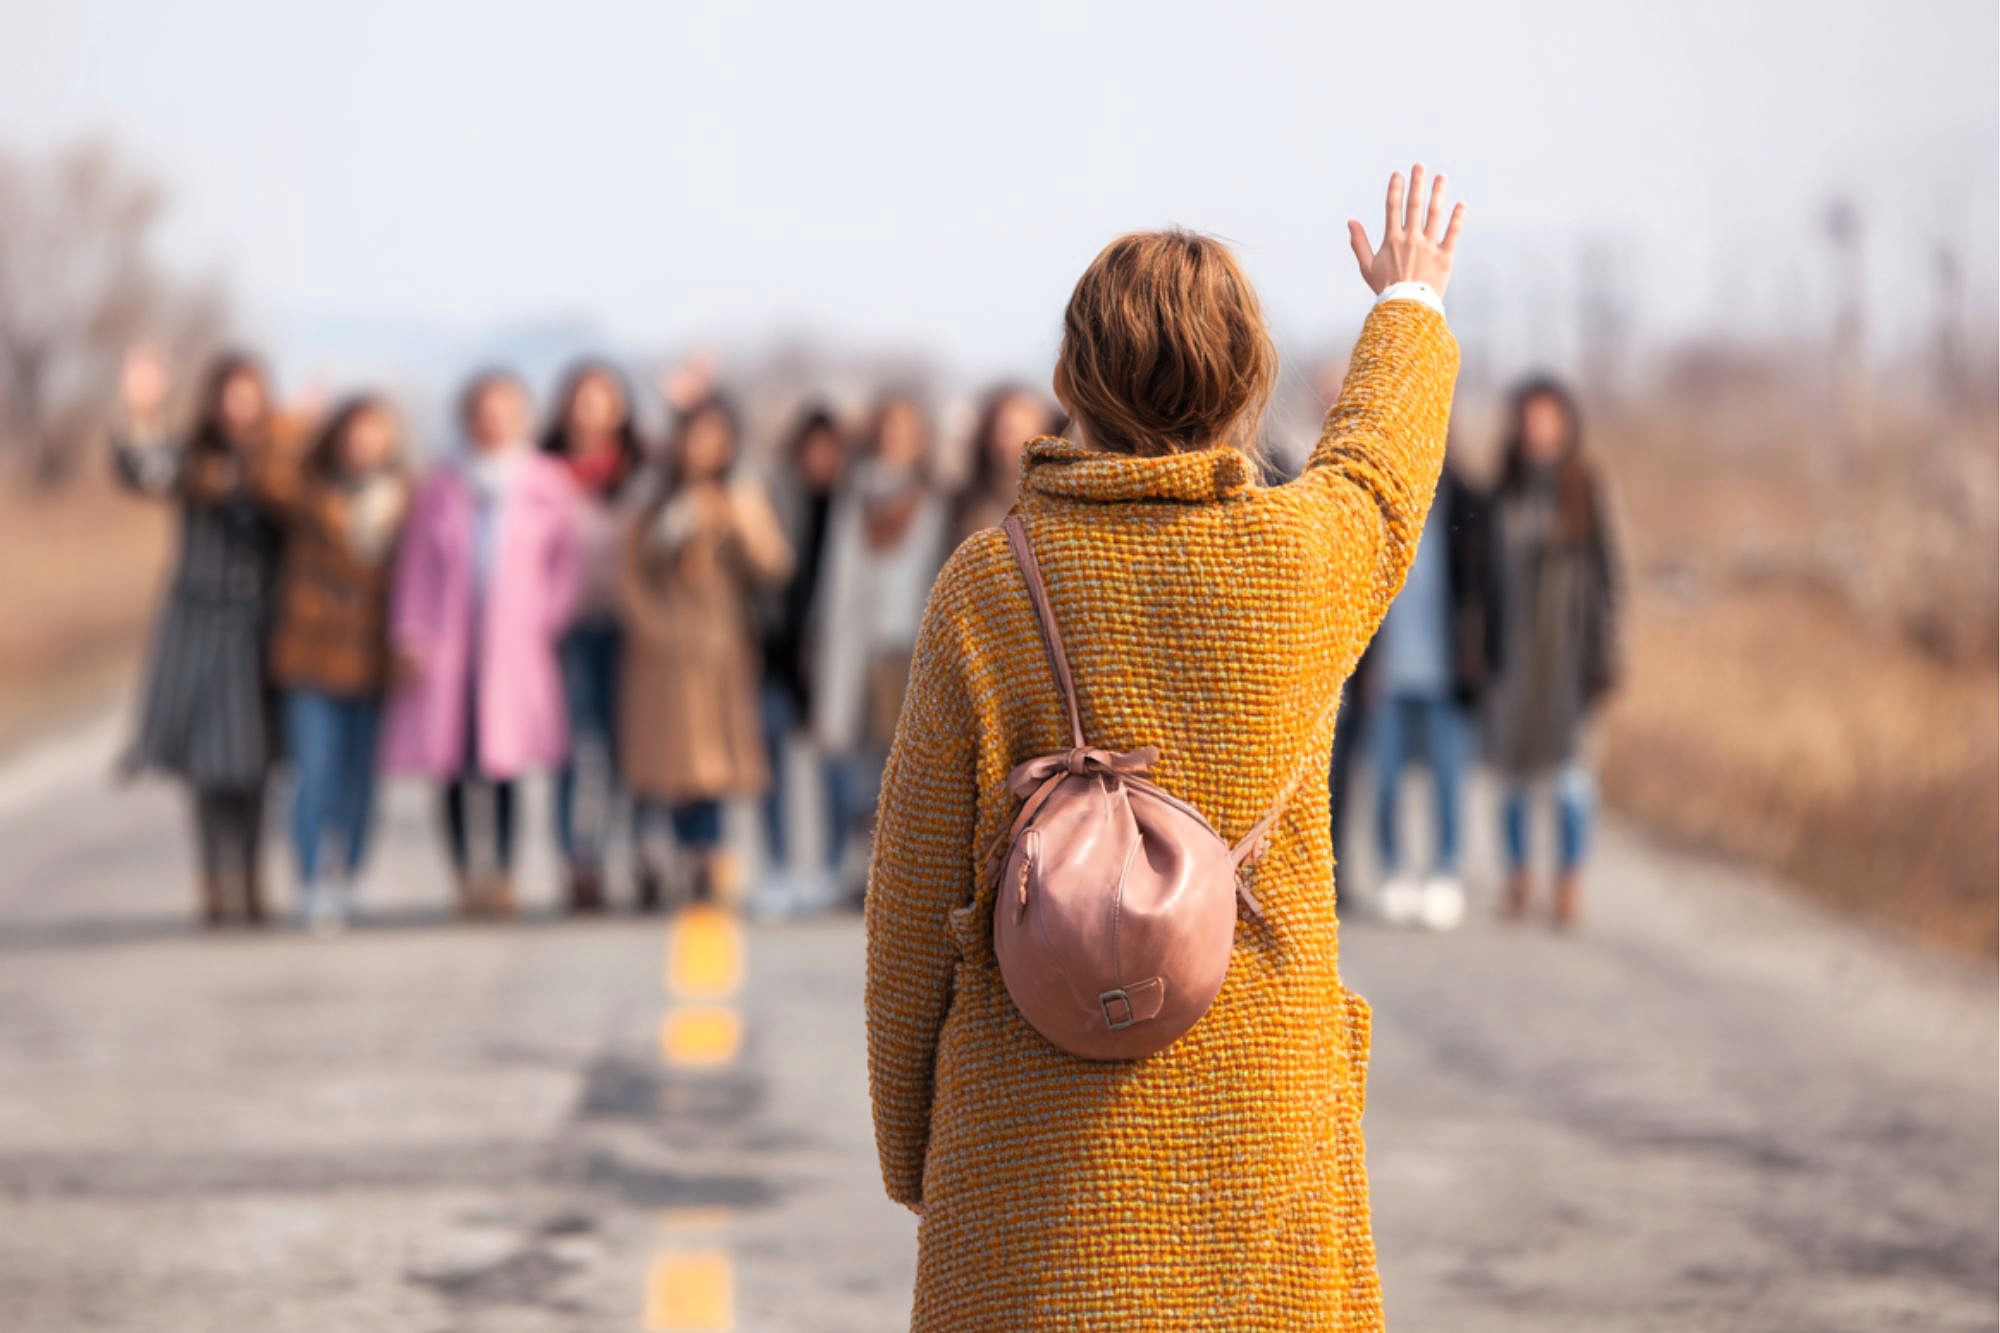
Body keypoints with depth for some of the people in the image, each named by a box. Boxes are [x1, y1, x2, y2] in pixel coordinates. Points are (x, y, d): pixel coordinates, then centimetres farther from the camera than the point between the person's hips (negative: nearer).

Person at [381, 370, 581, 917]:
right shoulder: (441, 486, 8)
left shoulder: (547, 483, 6)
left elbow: (567, 563, 9)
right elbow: (415, 566, 8)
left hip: (514, 644, -1)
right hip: (448, 643, 1)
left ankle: (502, 871, -3)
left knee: (506, 759, -7)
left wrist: (546, 621, -2)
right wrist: (409, 639, 0)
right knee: (450, 759, -3)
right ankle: (464, 871, 3)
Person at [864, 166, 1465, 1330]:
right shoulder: (1306, 556, -4)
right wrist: (1411, 306, 43)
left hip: (1047, 1144, -2)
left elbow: (917, 898, -3)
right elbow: (1381, 458, 22)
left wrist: (908, 1144, 10)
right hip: (1261, 1129, 2)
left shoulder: (990, 589, -8)